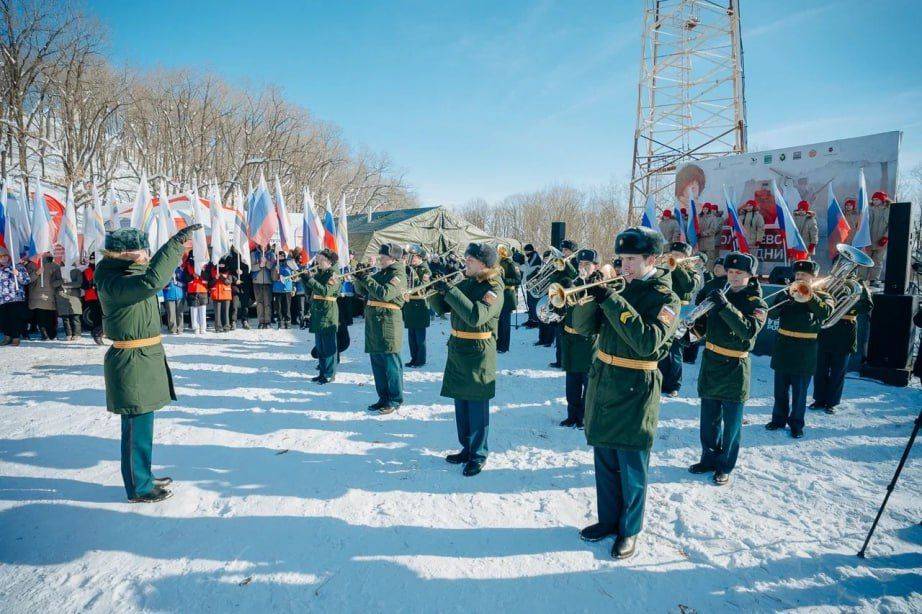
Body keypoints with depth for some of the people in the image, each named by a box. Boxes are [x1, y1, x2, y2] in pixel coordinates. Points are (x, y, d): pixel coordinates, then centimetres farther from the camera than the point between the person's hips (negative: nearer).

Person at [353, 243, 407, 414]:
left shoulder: (399, 275, -8)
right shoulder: (380, 273, 17)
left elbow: (384, 293, -23)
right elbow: (362, 290, 20)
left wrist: (367, 279, -16)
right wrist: (360, 279, 1)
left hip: (388, 322, -8)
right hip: (373, 322, 8)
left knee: (390, 362, -3)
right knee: (377, 362, 12)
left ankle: (395, 400, 7)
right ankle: (383, 397, 23)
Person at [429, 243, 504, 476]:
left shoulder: (494, 289, -13)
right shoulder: (465, 283, 8)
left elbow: (476, 316, -29)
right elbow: (441, 308, 10)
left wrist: (449, 290, -27)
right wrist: (437, 289, -8)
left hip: (478, 354, -7)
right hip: (457, 350, 7)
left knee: (477, 405, 1)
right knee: (460, 402, 15)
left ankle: (478, 456, 14)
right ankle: (466, 448, 30)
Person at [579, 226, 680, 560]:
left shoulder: (666, 299, -9)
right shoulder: (621, 289, 9)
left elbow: (648, 342, -26)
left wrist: (611, 301, -27)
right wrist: (593, 294, -12)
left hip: (635, 391, -6)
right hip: (602, 385, 6)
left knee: (631, 468, 7)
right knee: (604, 462, 16)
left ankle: (629, 531, 24)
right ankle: (608, 520, 33)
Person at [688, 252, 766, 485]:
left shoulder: (757, 303, -6)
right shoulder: (719, 294, 8)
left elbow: (749, 330, -25)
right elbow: (706, 329, 13)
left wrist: (725, 306, -33)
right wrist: (698, 324, -11)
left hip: (735, 369, -4)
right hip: (711, 363, 5)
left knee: (731, 423, 6)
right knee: (709, 419, 14)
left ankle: (725, 466, 20)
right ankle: (709, 458, 30)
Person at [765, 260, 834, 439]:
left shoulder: (822, 296, 1)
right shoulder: (786, 293, 7)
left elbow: (825, 312, -21)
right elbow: (772, 313, -6)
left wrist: (809, 295, -24)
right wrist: (786, 296, -17)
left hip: (804, 352, -2)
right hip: (783, 348, 3)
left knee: (799, 392, 4)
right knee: (780, 389, 11)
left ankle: (796, 424, 17)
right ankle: (779, 418, 24)